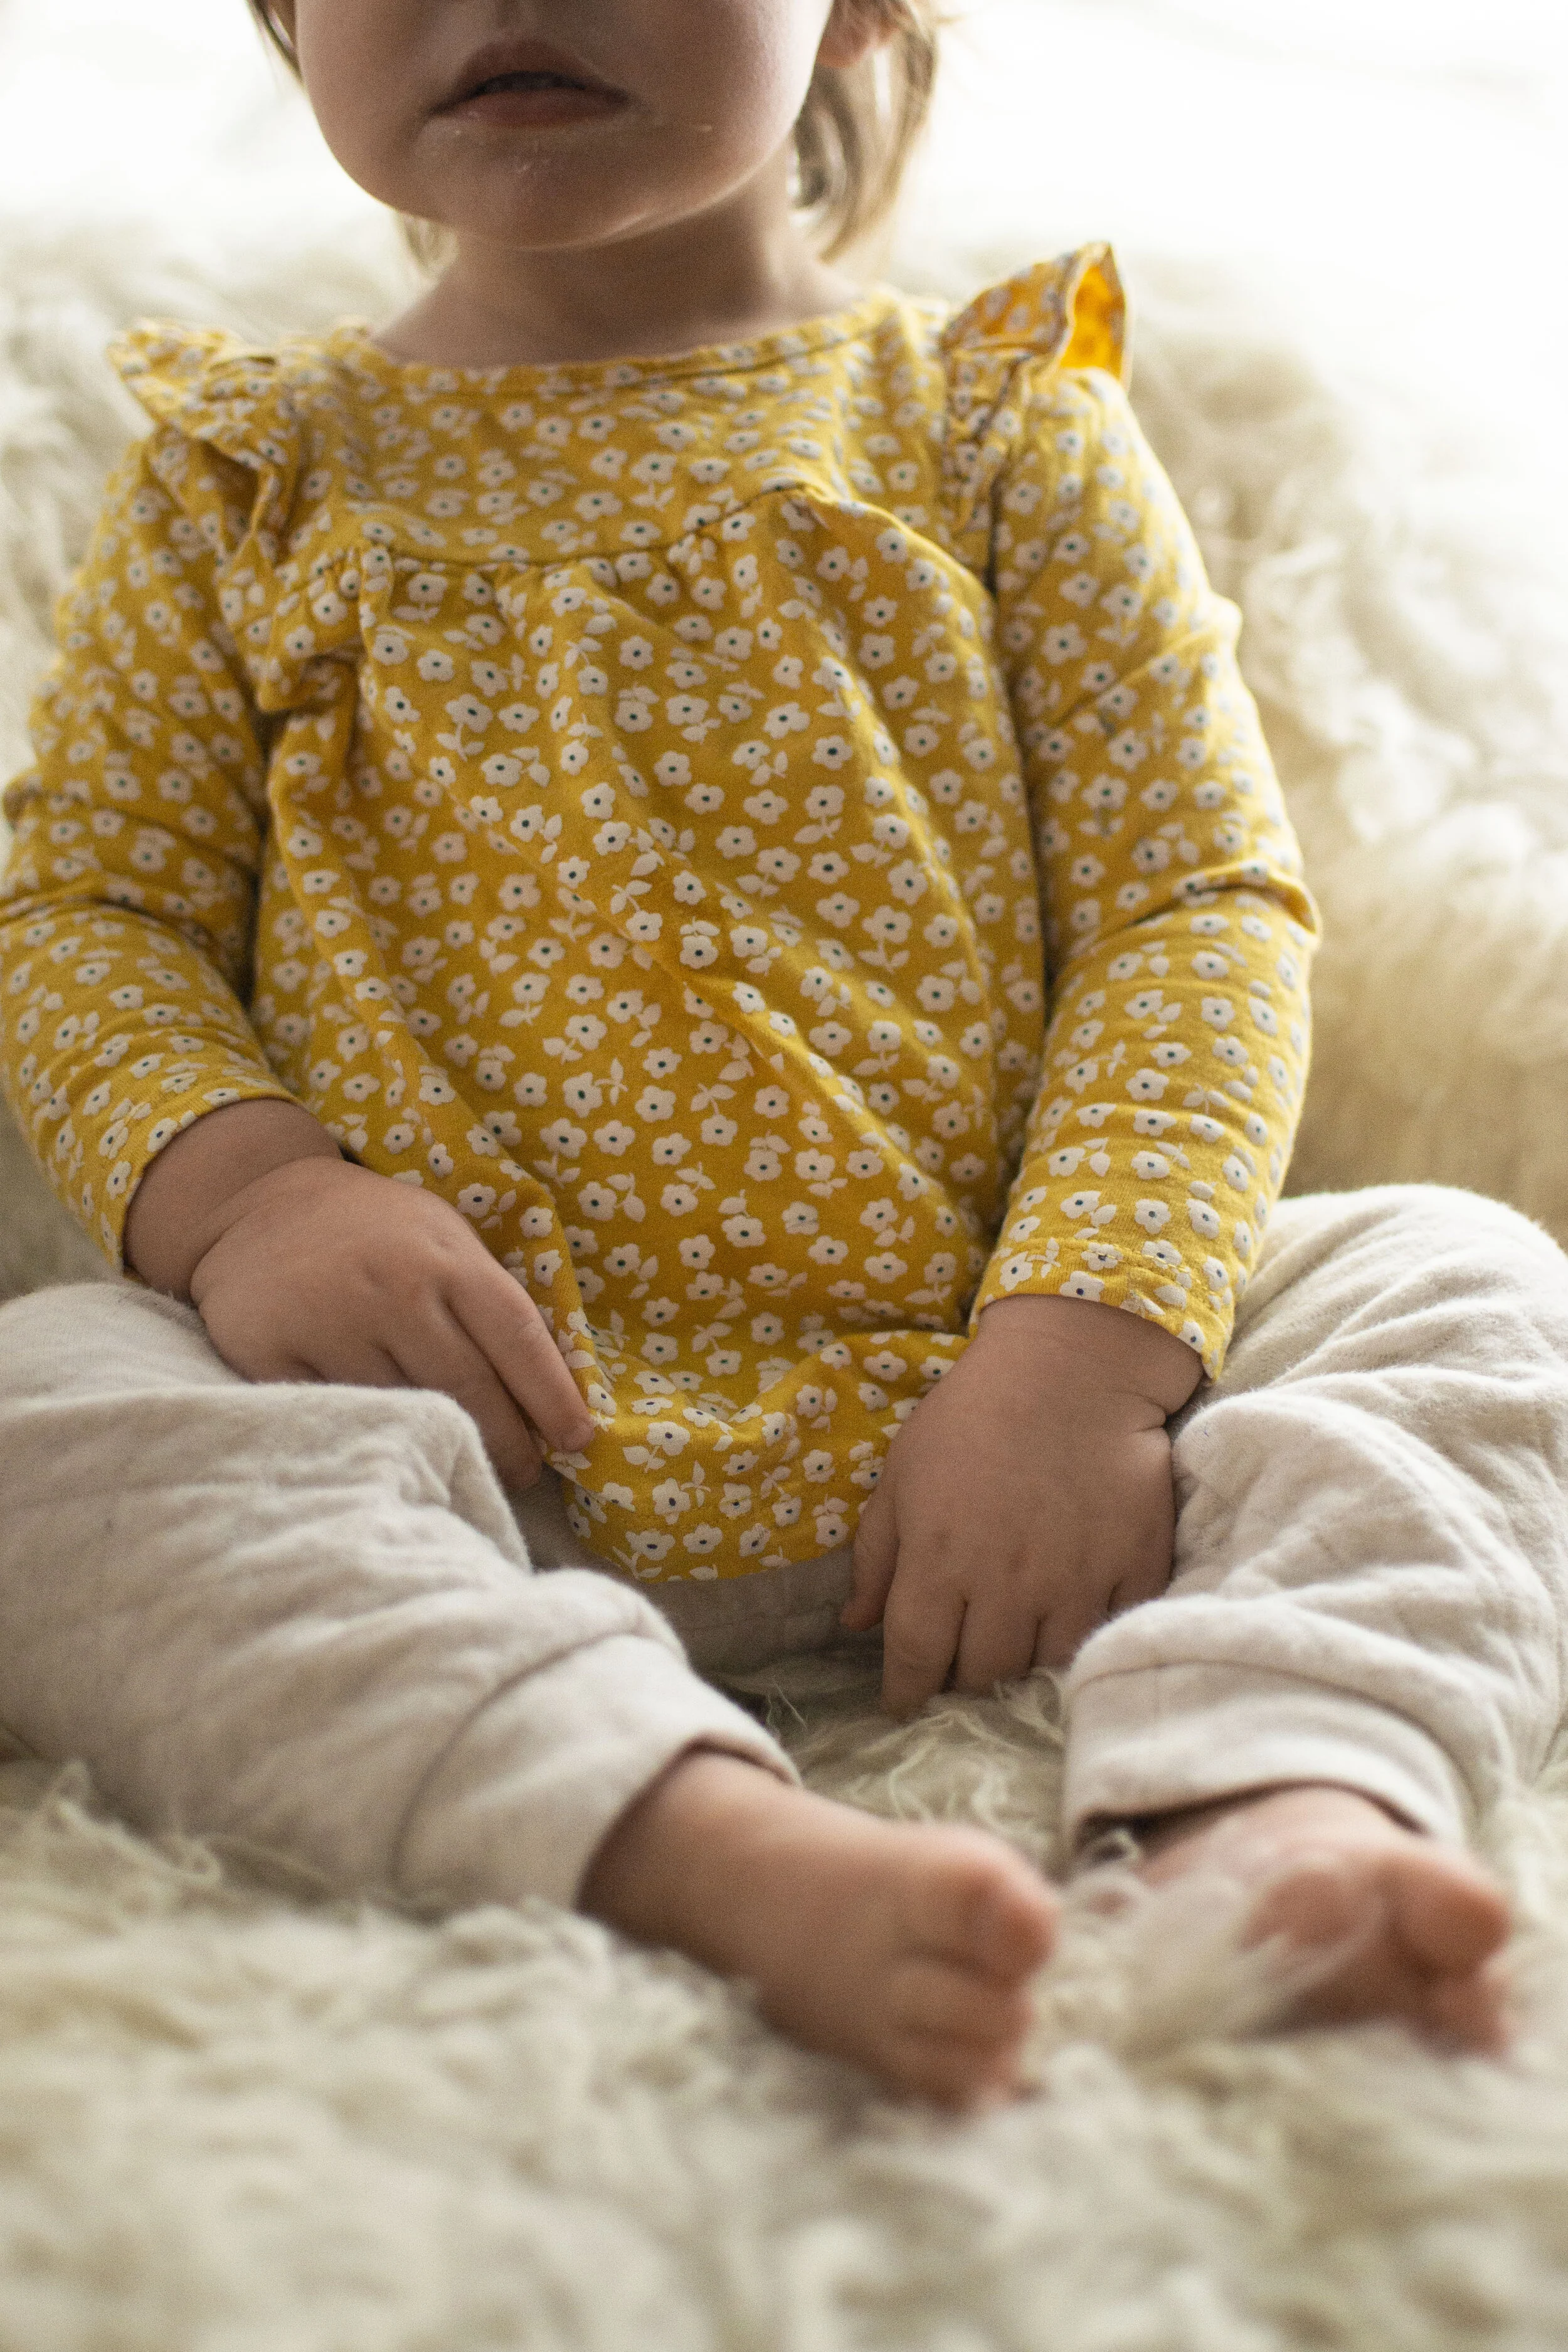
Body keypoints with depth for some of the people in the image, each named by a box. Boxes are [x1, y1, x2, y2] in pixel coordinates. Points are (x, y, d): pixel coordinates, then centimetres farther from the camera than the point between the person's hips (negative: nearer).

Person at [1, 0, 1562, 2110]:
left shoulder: (999, 423, 8)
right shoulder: (247, 480, 12)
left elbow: (1201, 902, 1)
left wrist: (1083, 1360, -15)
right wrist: (235, 1190, -14)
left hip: (968, 1401, 1)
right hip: (478, 1434, 0)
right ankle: (725, 1848, -44)